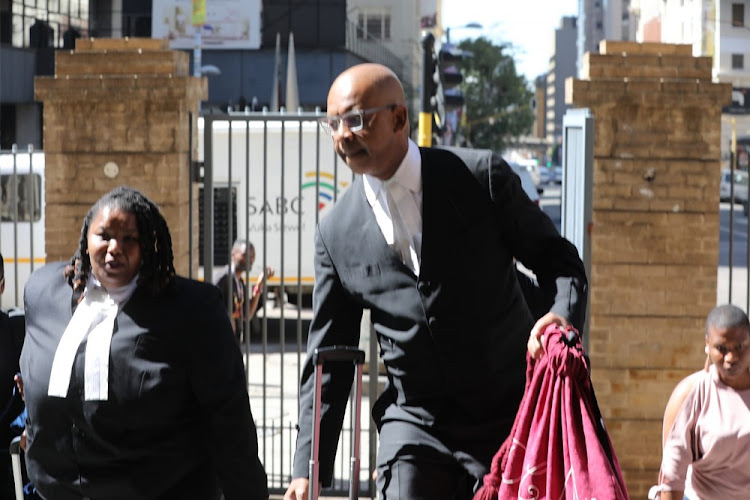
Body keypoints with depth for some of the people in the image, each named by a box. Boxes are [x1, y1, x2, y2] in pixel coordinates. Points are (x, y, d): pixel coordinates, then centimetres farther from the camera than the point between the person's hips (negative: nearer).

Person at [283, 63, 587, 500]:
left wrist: (563, 316, -21)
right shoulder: (336, 233, 3)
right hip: (415, 427, 2)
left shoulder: (481, 177, -3)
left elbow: (557, 259, 2)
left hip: (510, 418, -1)